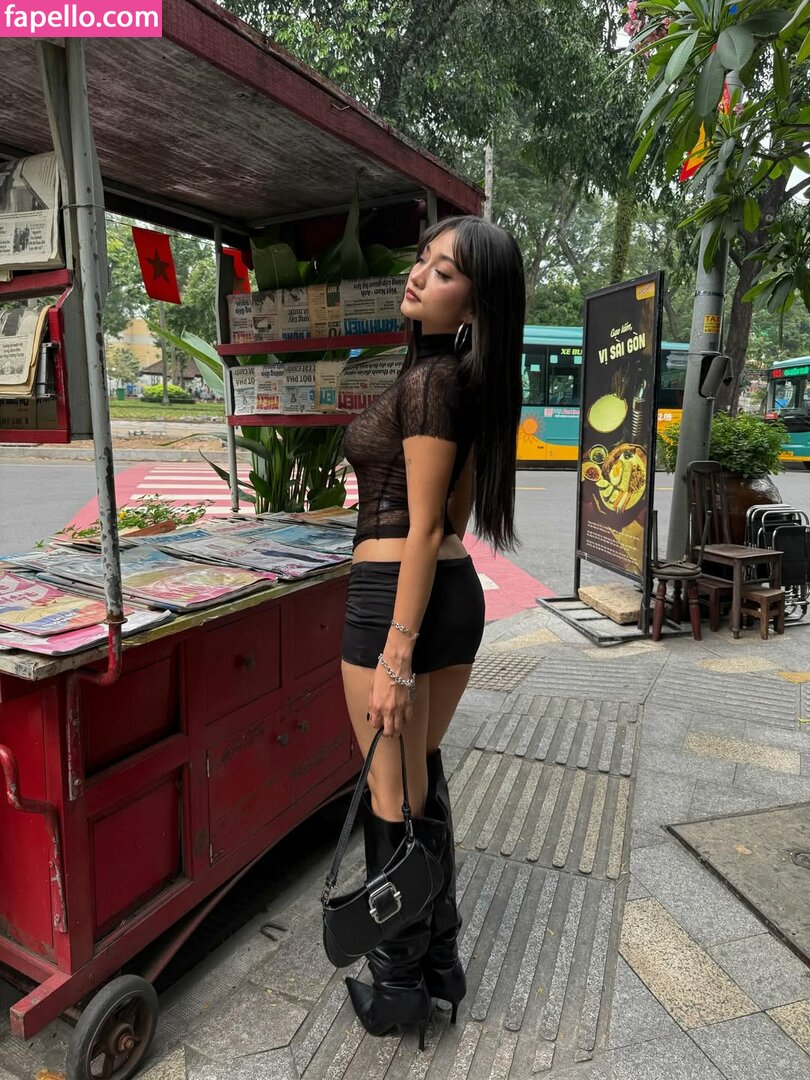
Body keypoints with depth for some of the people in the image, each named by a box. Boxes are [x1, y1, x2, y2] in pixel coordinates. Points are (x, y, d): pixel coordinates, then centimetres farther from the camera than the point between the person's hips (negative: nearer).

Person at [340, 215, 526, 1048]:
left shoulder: (427, 381, -14)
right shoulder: (474, 381, 12)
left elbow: (423, 528, -18)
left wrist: (396, 656, -17)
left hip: (393, 598, -9)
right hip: (461, 595, 9)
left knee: (392, 800, 7)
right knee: (424, 778, 22)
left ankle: (400, 987, 28)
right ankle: (441, 957, 38)